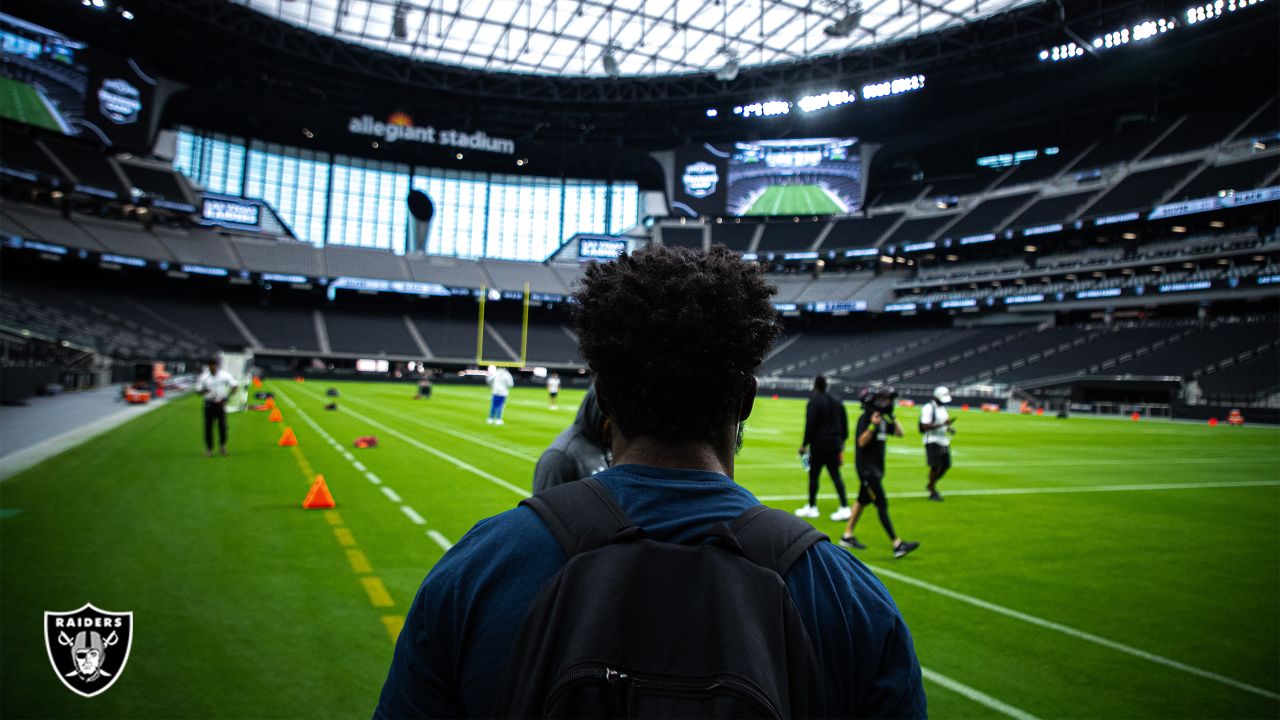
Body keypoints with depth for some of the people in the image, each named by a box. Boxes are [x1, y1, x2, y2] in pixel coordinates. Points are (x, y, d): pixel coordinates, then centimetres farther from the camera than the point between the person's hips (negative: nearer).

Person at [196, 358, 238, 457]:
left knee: (222, 425, -3)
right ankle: (209, 448, 12)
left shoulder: (224, 375, -2)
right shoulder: (204, 377, 0)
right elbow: (198, 390, 3)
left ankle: (222, 445, 20)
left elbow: (234, 385, 3)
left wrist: (227, 397, -5)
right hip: (209, 404, 1)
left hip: (221, 404, -1)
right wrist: (204, 391, -20)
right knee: (208, 426, 1)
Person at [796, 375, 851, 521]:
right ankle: (845, 508, 0)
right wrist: (841, 441, 22)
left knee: (813, 475, 3)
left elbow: (810, 426, -14)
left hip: (819, 445, -6)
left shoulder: (814, 402, -9)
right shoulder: (837, 401, 12)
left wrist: (805, 444, -8)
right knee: (836, 475, 7)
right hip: (835, 444, 6)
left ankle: (811, 507, 10)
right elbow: (844, 423, 15)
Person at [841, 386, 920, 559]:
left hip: (877, 467, 10)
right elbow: (862, 442, -22)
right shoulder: (866, 418, -16)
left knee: (863, 501, 16)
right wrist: (873, 426, -33)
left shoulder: (883, 419, 10)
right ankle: (897, 544, -9)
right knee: (882, 504, -9)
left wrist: (892, 417, 6)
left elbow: (899, 433, 16)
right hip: (866, 466, -10)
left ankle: (847, 536, 26)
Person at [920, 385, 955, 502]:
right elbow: (925, 426, -23)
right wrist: (943, 423, -28)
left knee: (946, 466, 9)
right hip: (933, 441, -8)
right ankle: (933, 492, 8)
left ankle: (931, 485, 28)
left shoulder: (943, 407, 12)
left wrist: (949, 428, 3)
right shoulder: (928, 408, -15)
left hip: (944, 441, 8)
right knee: (935, 466, -7)